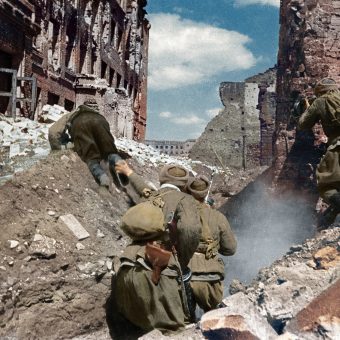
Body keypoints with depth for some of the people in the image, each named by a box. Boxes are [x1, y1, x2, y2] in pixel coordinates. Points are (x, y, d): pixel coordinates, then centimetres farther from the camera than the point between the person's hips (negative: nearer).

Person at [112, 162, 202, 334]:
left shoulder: (151, 198, 23)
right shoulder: (184, 199, 6)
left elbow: (143, 188, 49)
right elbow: (190, 229, -16)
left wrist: (129, 172, 71)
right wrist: (183, 263, -1)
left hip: (127, 273, 6)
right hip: (157, 275, -6)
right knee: (176, 329, 0)